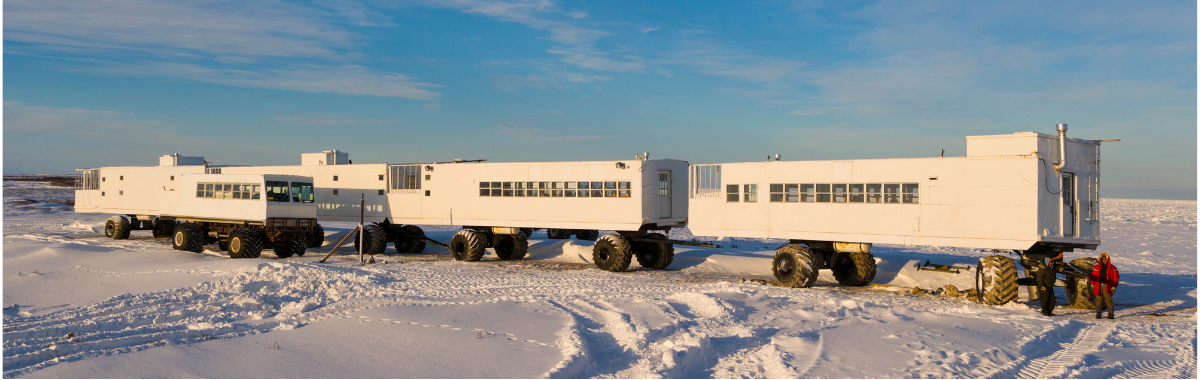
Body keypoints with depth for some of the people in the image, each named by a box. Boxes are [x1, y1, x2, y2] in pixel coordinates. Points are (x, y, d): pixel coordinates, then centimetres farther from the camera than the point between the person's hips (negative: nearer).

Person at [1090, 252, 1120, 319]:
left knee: (1108, 300, -7)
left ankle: (1110, 314, 1)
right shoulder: (1097, 267, 14)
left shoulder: (1112, 268, 7)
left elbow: (1116, 277, 4)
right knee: (1098, 300, 3)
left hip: (1107, 286, -2)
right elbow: (1093, 275, 16)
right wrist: (1092, 283, 8)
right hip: (1098, 285, 2)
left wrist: (1114, 286, -3)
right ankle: (1098, 314, 10)